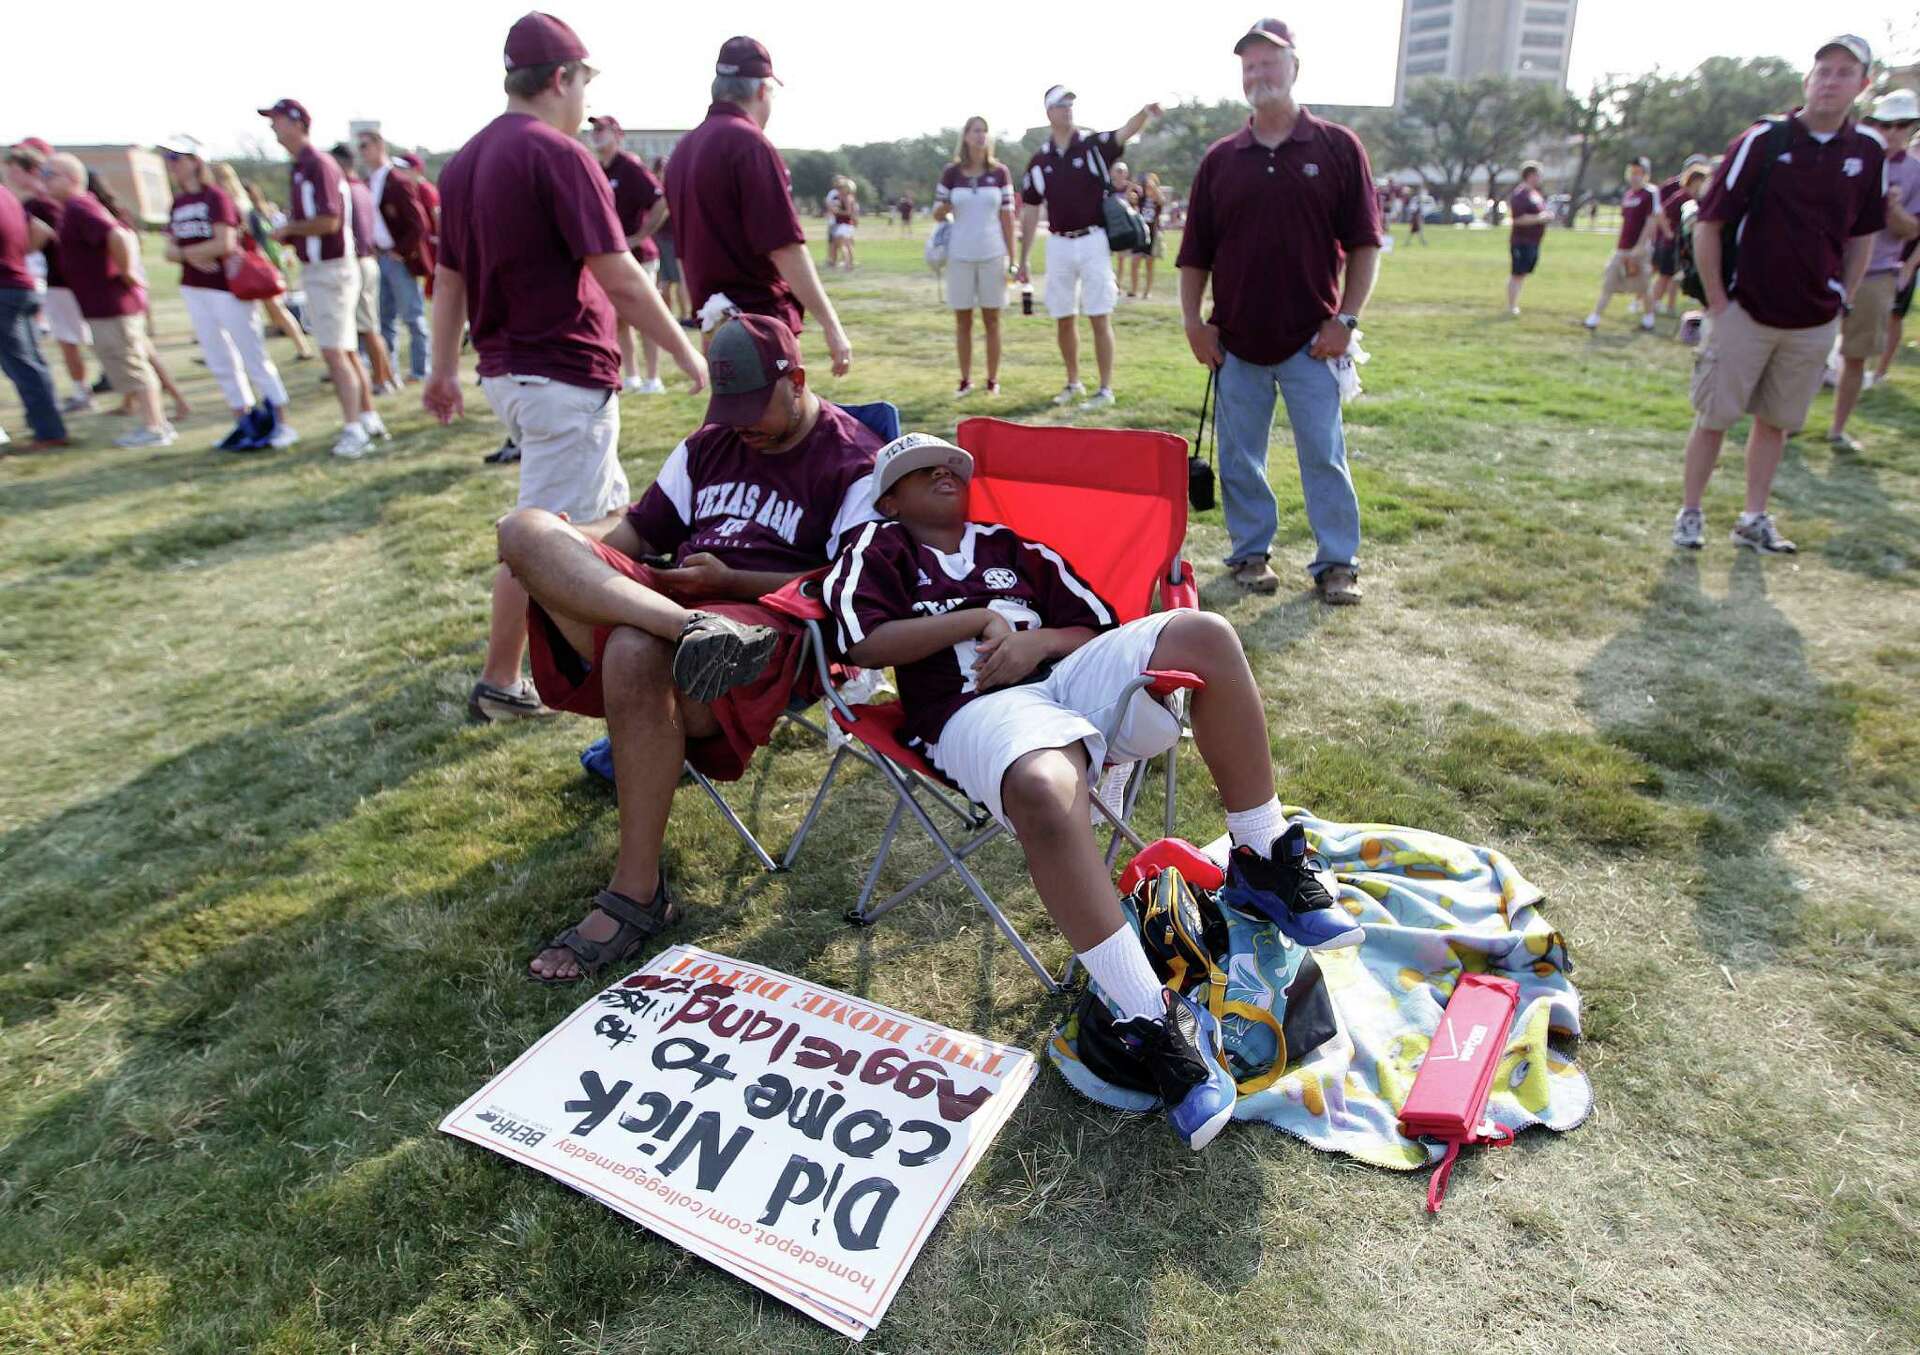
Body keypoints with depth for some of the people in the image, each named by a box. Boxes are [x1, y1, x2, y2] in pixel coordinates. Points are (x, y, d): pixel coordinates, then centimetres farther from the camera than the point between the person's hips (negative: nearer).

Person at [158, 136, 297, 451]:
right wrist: (194, 257, -11)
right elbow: (170, 251, 10)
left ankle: (281, 424, 0)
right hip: (193, 289, 8)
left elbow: (224, 244, -17)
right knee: (220, 361, 11)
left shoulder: (216, 196, -8)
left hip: (227, 286, -8)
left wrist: (185, 251, -4)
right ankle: (244, 422, 19)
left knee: (254, 357, -5)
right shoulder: (177, 204, 13)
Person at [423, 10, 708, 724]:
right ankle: (499, 686, 7)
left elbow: (446, 278, 17)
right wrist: (686, 354, -9)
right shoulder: (558, 154, -13)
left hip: (503, 371, 9)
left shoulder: (463, 161, 12)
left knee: (605, 506, 22)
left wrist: (444, 369, 24)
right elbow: (621, 278, -18)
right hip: (566, 378, -9)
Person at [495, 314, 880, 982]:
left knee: (636, 652, -39)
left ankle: (638, 894, -26)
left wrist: (729, 580, -12)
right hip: (665, 592, 7)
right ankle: (690, 630, -43)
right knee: (525, 527, -16)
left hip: (766, 619, -7)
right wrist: (566, 545, 5)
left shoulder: (854, 460, 4)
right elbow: (639, 527, 27)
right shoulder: (710, 444, 25)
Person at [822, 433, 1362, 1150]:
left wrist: (1037, 637, 1)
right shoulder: (879, 547, 19)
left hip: (1070, 672, 5)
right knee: (1046, 791, -41)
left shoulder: (1013, 546, 30)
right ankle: (1157, 1025, -33)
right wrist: (978, 618, 2)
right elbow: (866, 644, -1)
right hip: (979, 709, -5)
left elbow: (1096, 627, 23)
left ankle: (1263, 867, -11)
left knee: (1204, 633, -22)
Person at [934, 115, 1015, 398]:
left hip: (992, 255, 0)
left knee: (991, 320, 4)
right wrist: (944, 209, -16)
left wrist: (1012, 258, -1)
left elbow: (1007, 216, 4)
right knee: (962, 321, 5)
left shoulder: (1000, 172, 3)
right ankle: (965, 380, 12)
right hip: (960, 256, 1)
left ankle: (993, 380, 11)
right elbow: (937, 214, 9)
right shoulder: (951, 173, 3)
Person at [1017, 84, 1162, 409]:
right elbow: (1030, 212, 9)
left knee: (1099, 318, -3)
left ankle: (1105, 389, 3)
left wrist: (1145, 112, -42)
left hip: (1093, 240, -3)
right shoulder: (1039, 160, 7)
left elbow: (1126, 131, -20)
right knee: (1063, 319, 9)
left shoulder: (1094, 145, -1)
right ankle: (1073, 383, 25)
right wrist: (1024, 260, 7)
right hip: (1058, 245, 4)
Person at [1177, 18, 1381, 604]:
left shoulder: (1338, 148, 2)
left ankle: (1337, 563, 10)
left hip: (1310, 339, -2)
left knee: (1324, 455, 1)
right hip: (1237, 341, 3)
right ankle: (1251, 552, 22)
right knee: (1240, 458, 8)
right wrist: (1193, 321, -1)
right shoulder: (1219, 158, 8)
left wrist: (1346, 318, -7)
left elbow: (1364, 245, 1)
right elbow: (1194, 254, 9)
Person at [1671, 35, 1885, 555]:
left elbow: (1862, 235, 15)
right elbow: (1708, 223, -7)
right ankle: (1690, 513, 12)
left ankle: (1754, 519, 19)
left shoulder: (1868, 152, 5)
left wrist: (1839, 299, 9)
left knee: (1775, 422, 10)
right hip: (1746, 313, -4)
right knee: (1714, 418, 1)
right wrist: (1717, 303, -8)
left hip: (1814, 323, 4)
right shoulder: (1762, 140, -7)